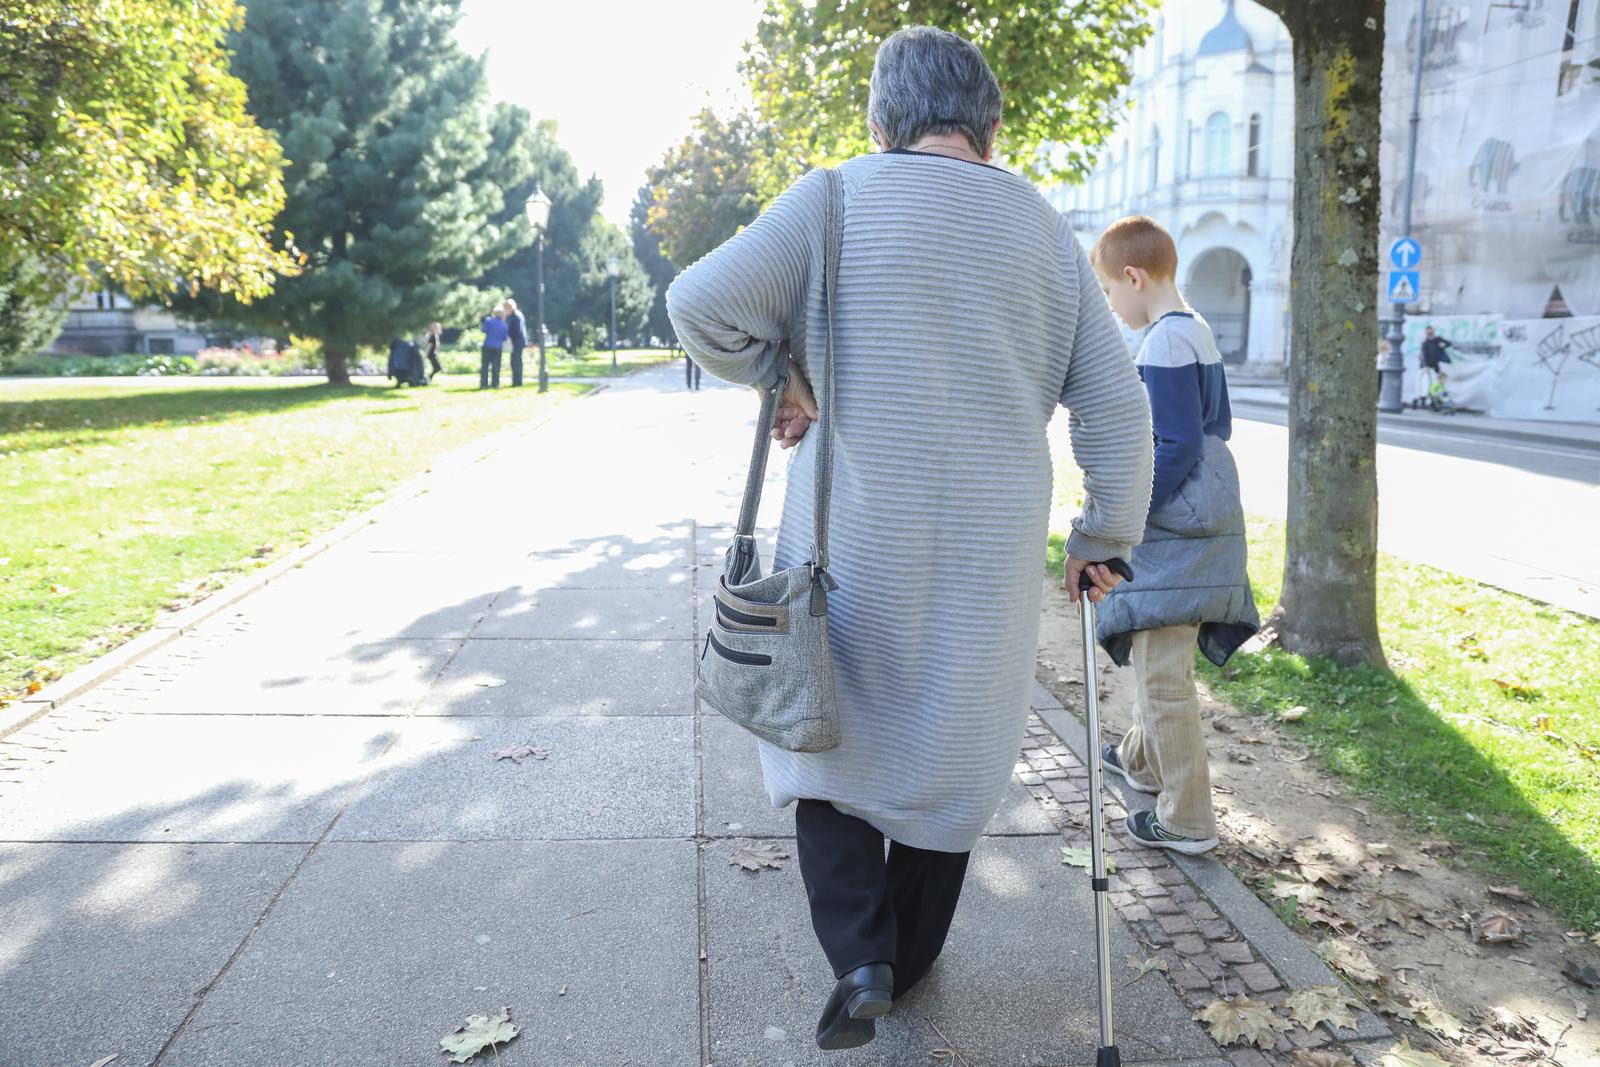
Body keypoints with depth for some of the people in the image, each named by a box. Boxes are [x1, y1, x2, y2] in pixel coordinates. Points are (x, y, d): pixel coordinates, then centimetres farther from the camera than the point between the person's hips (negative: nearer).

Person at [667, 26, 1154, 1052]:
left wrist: (775, 376, 0)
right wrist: (1106, 540, 15)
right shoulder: (1045, 229, 6)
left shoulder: (835, 199, -5)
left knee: (828, 728, 16)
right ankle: (909, 959, 32)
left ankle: (859, 955, 6)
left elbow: (703, 303, -17)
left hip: (855, 545, -3)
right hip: (991, 554, 3)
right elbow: (1117, 407, 6)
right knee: (951, 750, 17)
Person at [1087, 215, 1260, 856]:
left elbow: (1177, 447, -21)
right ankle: (1144, 759, 43)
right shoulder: (1199, 334, 13)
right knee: (1157, 654, 25)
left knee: (1162, 671, -4)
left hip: (1171, 531, -10)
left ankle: (1187, 821, 5)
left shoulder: (1163, 344, -17)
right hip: (1204, 521, 10)